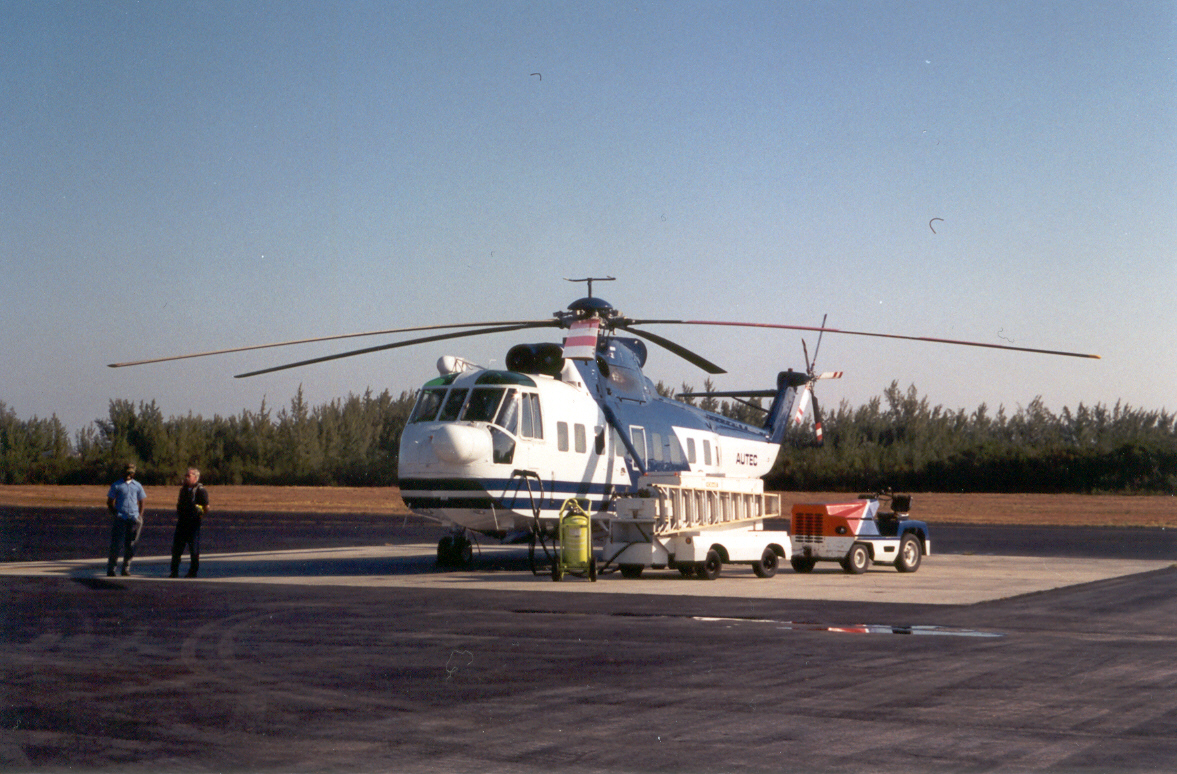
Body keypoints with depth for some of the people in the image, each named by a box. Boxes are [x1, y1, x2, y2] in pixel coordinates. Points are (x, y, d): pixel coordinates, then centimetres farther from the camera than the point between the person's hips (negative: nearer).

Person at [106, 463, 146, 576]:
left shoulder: (137, 486, 14)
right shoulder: (116, 485, 6)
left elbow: (141, 502, 19)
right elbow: (109, 502, 9)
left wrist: (140, 517, 8)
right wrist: (115, 514, -3)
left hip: (133, 519, 3)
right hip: (120, 519, -3)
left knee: (130, 545, 4)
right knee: (116, 544, -7)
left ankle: (126, 568, 13)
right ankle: (111, 568, -1)